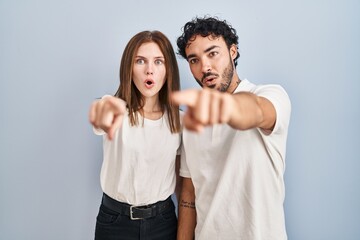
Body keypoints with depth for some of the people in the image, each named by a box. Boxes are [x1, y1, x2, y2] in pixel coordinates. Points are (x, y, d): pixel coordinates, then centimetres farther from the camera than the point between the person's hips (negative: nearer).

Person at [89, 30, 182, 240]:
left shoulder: (179, 119, -4)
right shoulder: (115, 110, -11)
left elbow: (182, 176, 4)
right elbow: (100, 119, -35)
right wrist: (104, 107, -57)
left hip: (162, 220, 2)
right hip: (114, 220, -1)